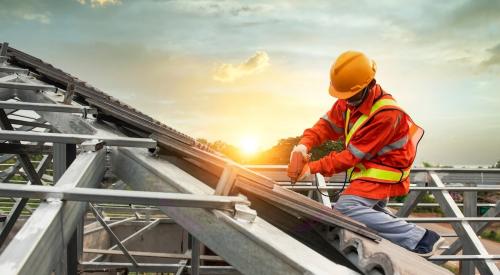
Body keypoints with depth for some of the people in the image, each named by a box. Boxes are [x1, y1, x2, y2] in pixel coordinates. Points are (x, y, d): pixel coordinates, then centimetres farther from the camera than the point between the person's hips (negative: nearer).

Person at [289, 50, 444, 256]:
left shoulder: (386, 114, -30)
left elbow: (353, 155, -27)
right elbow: (328, 125, -4)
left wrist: (314, 168, -25)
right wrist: (305, 144, -23)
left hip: (382, 173, -9)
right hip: (367, 167, 9)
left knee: (345, 209, -24)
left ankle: (419, 238, -19)